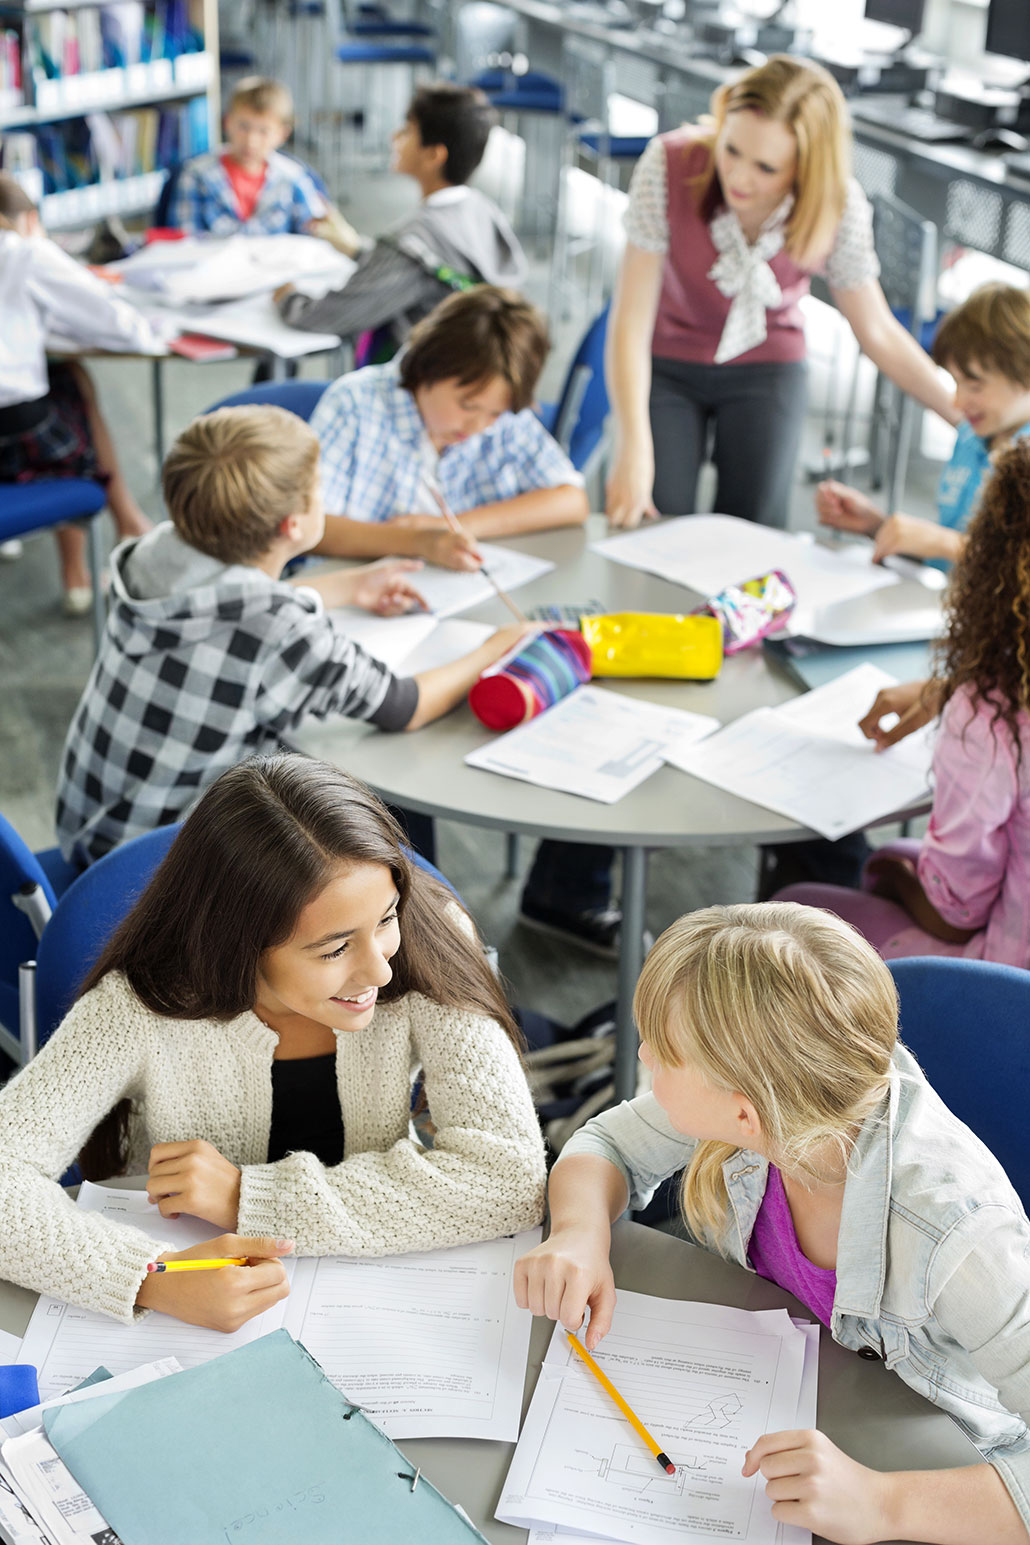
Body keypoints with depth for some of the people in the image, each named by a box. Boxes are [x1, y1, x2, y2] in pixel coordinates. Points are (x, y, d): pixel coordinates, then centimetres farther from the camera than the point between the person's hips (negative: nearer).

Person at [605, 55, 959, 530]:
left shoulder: (839, 207, -23)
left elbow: (878, 333, -8)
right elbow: (631, 321, -26)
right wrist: (634, 450, -34)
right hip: (665, 366, -1)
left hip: (768, 371, 1)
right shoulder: (668, 166, -27)